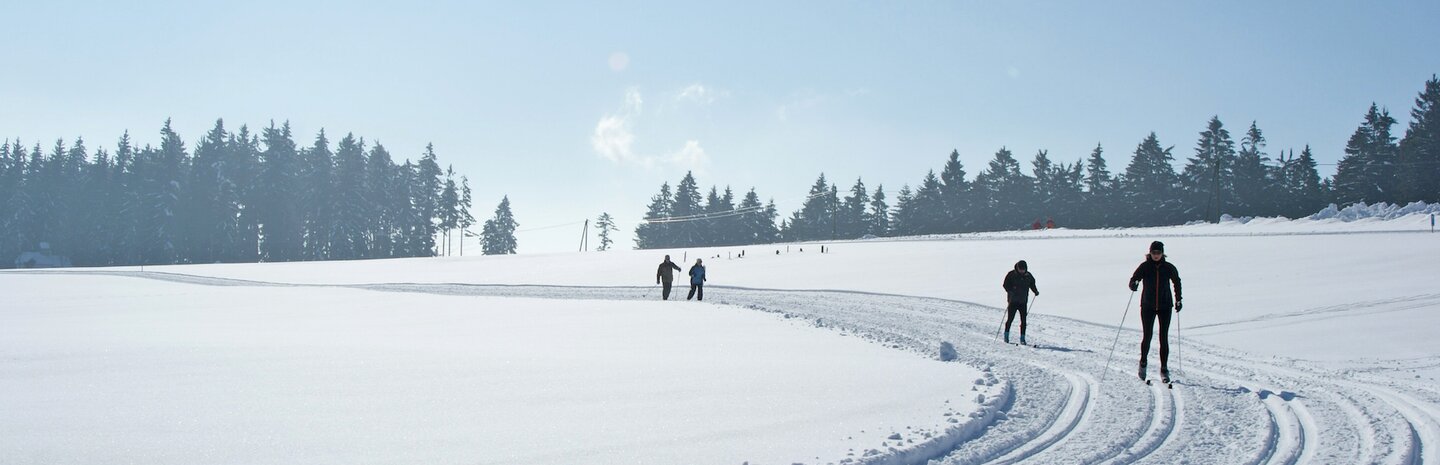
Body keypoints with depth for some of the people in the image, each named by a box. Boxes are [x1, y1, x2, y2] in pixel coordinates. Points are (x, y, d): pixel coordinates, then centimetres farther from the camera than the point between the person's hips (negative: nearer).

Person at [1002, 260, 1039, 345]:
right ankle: (1006, 336, 15)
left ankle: (1022, 338, 4)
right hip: (1013, 300, -3)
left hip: (1023, 301, 3)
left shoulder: (1028, 276, 6)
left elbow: (1032, 284, 20)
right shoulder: (1011, 274, -4)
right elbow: (1005, 284, -5)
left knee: (1023, 320, -2)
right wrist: (1011, 290, -22)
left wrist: (1035, 291, 3)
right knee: (1010, 318, -1)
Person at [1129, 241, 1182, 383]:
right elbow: (1133, 280, -10)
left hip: (1165, 307, 1)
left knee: (1164, 338, -2)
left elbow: (1177, 282, 16)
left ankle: (1164, 369, 5)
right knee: (1147, 336, -1)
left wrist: (1178, 300, 14)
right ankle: (1143, 363, 24)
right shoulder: (1145, 267, -5)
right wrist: (1134, 285, -33)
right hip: (1148, 306, -1)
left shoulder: (1168, 268, 0)